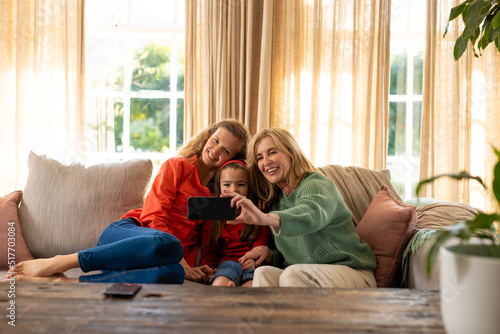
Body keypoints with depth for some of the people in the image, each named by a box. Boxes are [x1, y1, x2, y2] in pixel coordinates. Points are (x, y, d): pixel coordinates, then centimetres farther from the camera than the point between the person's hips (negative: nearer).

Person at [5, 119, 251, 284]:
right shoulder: (177, 166, 8)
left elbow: (198, 240, 19)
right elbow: (153, 216, -3)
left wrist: (192, 269, -3)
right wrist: (180, 262, -13)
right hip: (127, 232, -3)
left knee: (172, 275, -38)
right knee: (168, 245, -41)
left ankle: (60, 281, -36)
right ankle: (59, 263, -31)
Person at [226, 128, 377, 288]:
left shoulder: (316, 184, -11)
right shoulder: (277, 200, 13)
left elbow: (312, 214, -38)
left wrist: (266, 218, -56)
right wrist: (269, 253, -5)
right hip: (304, 276, 6)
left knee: (293, 274, -34)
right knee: (263, 273, -22)